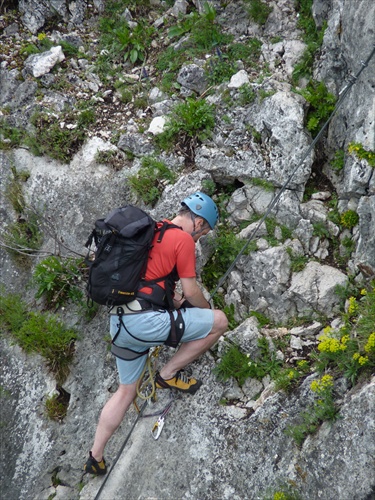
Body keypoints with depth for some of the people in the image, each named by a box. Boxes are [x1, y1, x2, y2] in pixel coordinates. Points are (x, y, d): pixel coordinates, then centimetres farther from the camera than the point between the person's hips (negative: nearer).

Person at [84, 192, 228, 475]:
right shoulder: (184, 239, -5)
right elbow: (191, 291, -5)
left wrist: (173, 299, 31)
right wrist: (207, 309, 15)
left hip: (119, 321, 9)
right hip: (145, 320, -9)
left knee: (127, 390, 22)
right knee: (219, 321, 1)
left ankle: (96, 457, 25)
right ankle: (168, 374, 7)